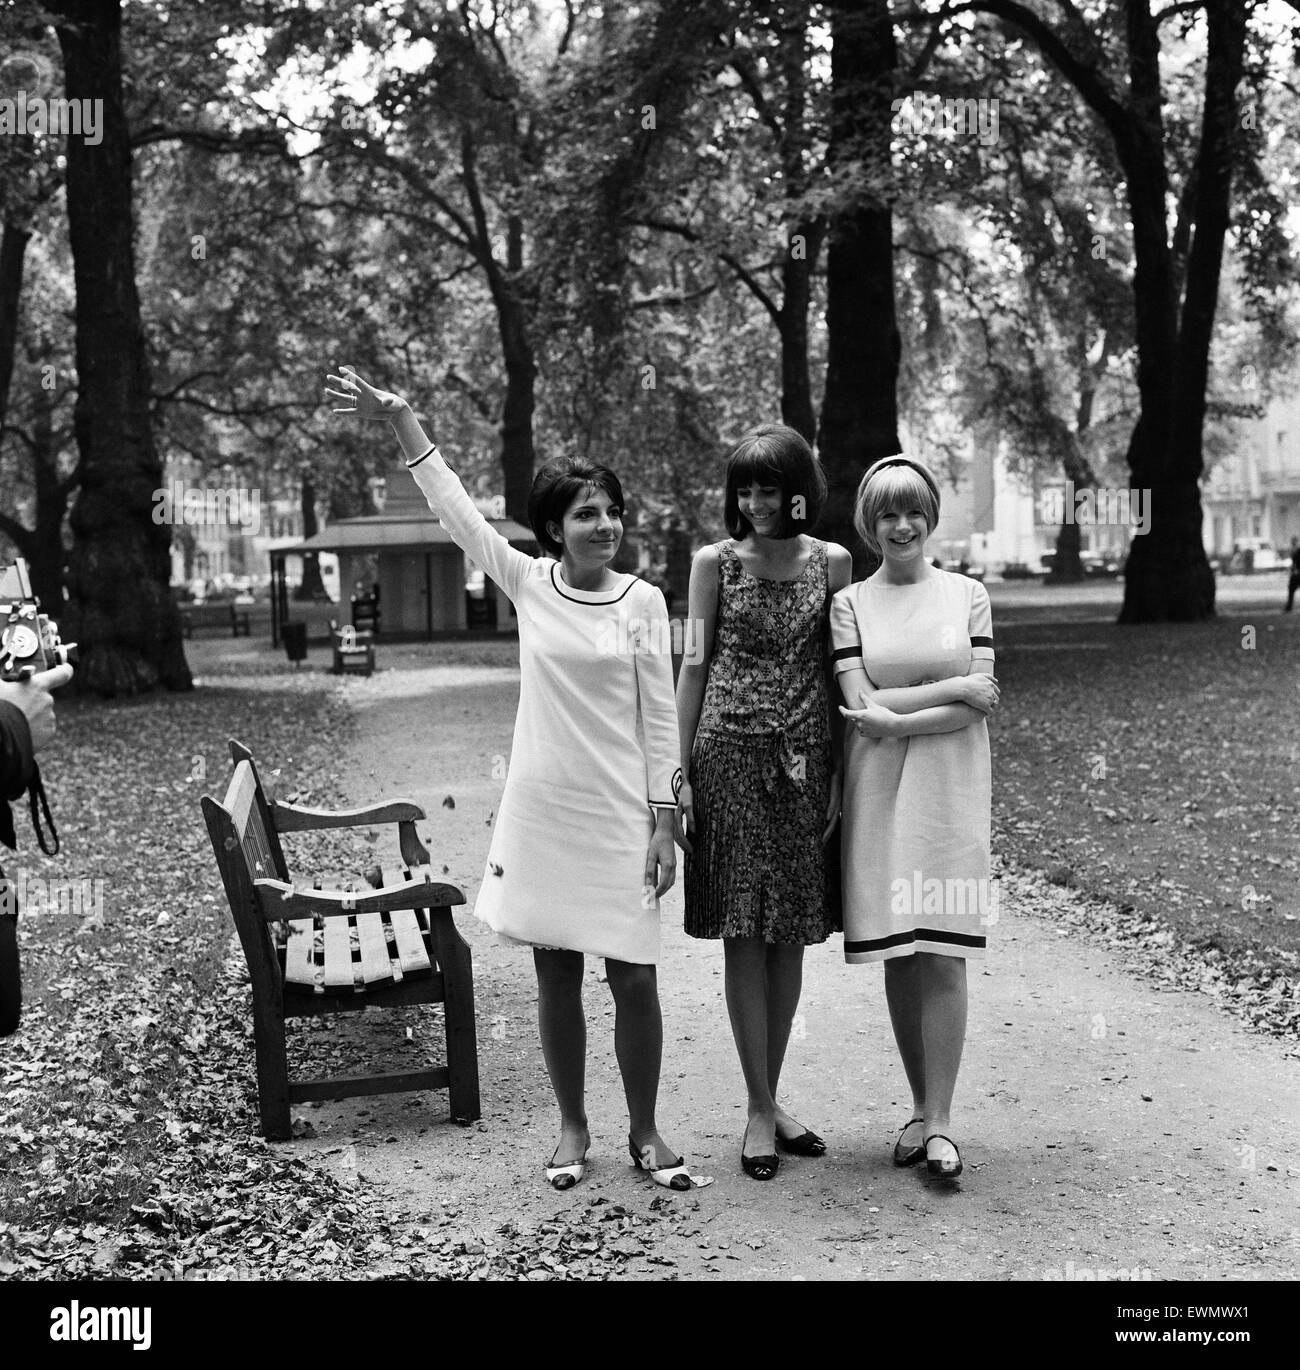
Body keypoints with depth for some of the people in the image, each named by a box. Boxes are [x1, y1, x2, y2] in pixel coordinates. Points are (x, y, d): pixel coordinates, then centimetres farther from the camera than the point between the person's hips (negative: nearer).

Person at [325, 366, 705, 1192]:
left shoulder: (643, 602, -3)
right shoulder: (527, 583, 2)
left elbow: (660, 719, -3)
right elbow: (454, 506, 1)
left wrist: (665, 822, -6)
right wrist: (401, 420, -3)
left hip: (620, 814, -2)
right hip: (542, 808, 2)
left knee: (634, 976, 0)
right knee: (556, 974, 9)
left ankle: (646, 1133, 17)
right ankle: (573, 1129, 24)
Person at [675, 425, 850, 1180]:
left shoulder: (831, 563, 6)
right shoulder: (715, 562, 2)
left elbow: (839, 671, 7)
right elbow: (695, 666, 3)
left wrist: (839, 772, 2)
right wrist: (681, 774, -1)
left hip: (805, 760, 2)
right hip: (730, 754, -2)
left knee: (792, 931, 6)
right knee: (744, 930, -1)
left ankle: (771, 1100, 19)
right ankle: (760, 1110, 7)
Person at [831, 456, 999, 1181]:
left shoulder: (969, 595, 5)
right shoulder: (849, 603, 4)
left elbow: (976, 709, -3)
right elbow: (863, 706, -7)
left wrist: (897, 718, -14)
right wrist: (953, 687, -9)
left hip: (951, 788, -1)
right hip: (879, 792, 1)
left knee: (943, 952, -5)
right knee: (898, 955, 5)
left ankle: (941, 1120, 1)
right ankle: (922, 1108, 18)